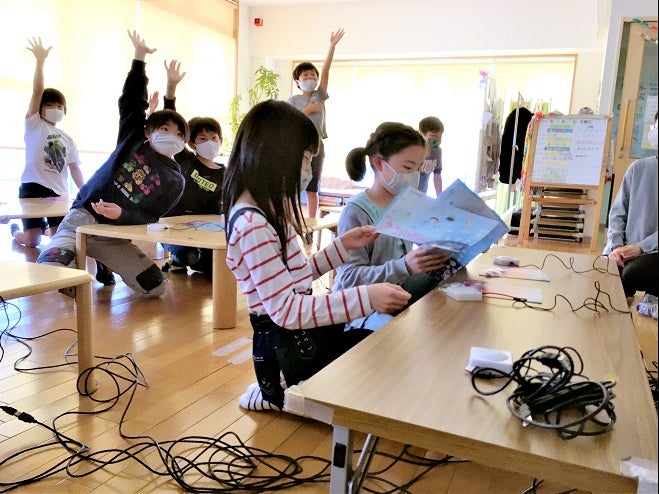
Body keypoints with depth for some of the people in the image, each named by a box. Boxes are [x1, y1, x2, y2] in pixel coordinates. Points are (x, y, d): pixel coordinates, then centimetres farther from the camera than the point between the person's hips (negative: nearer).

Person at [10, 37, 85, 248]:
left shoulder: (67, 139, 15)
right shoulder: (34, 125, 3)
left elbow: (75, 170, 11)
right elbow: (37, 92, -8)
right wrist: (40, 61, -17)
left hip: (59, 192, 4)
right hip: (33, 187, -4)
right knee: (32, 241, -5)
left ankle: (44, 226, 39)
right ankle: (16, 230, 30)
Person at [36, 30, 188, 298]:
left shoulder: (174, 180, 0)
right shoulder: (133, 139, 4)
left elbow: (151, 219, -8)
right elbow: (131, 99, 1)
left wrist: (121, 215, -25)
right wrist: (139, 56, 0)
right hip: (84, 215, -2)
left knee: (157, 287, -4)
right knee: (49, 268, -29)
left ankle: (105, 267, 19)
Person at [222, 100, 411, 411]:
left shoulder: (265, 210, 7)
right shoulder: (251, 225, -23)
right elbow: (286, 310, -25)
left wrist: (343, 245, 9)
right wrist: (365, 298, -29)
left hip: (300, 332, 9)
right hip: (290, 347, -9)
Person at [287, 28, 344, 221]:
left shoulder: (319, 96, 5)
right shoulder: (293, 100, 2)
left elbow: (326, 70, -3)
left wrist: (332, 46, -11)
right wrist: (307, 110, -14)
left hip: (316, 144, 2)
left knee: (312, 187, 7)